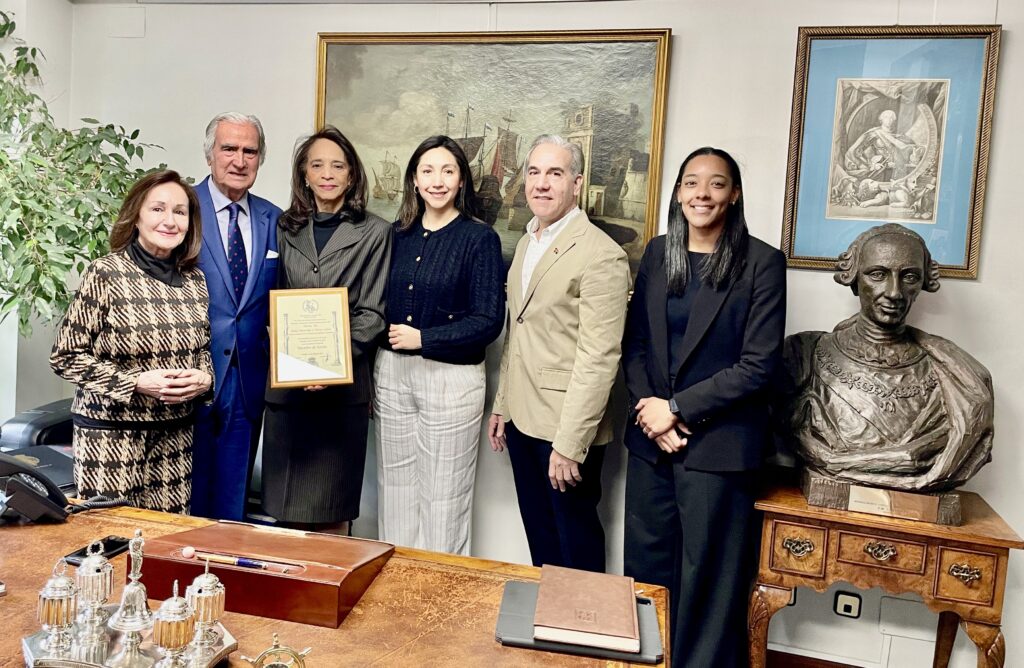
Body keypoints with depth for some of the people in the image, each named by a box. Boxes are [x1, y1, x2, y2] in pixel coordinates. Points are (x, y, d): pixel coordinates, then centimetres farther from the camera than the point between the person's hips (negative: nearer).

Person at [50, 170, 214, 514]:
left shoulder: (195, 279, 5)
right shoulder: (105, 274, -8)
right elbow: (66, 356, -7)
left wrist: (204, 378, -6)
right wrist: (137, 382, -17)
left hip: (176, 433, 4)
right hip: (111, 433, -4)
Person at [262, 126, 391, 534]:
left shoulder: (374, 233, 2)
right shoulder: (286, 229, 13)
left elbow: (371, 312, -2)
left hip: (343, 387, -3)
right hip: (286, 385, 3)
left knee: (332, 514, 3)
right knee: (287, 508, 9)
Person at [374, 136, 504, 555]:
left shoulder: (480, 239, -6)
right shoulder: (398, 235, 8)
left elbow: (489, 321, -10)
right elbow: (379, 309, 13)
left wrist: (422, 338, -16)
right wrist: (368, 379, 9)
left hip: (452, 377, -5)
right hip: (391, 373, 5)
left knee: (444, 500, 5)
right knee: (395, 493, 14)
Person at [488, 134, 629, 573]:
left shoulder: (601, 255, -17)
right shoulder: (526, 243, 11)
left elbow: (598, 358, -21)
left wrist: (569, 443, -21)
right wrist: (502, 405, 16)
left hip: (566, 425, -8)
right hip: (522, 419, 8)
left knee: (575, 538, 10)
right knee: (539, 536, 20)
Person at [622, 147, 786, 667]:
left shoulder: (762, 263, -7)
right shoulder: (658, 254, 6)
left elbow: (758, 365, -11)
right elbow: (634, 342, 8)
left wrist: (677, 408, -13)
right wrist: (648, 409, -8)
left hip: (717, 443, -4)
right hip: (650, 438, 4)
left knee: (707, 580, 7)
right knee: (646, 566, 13)